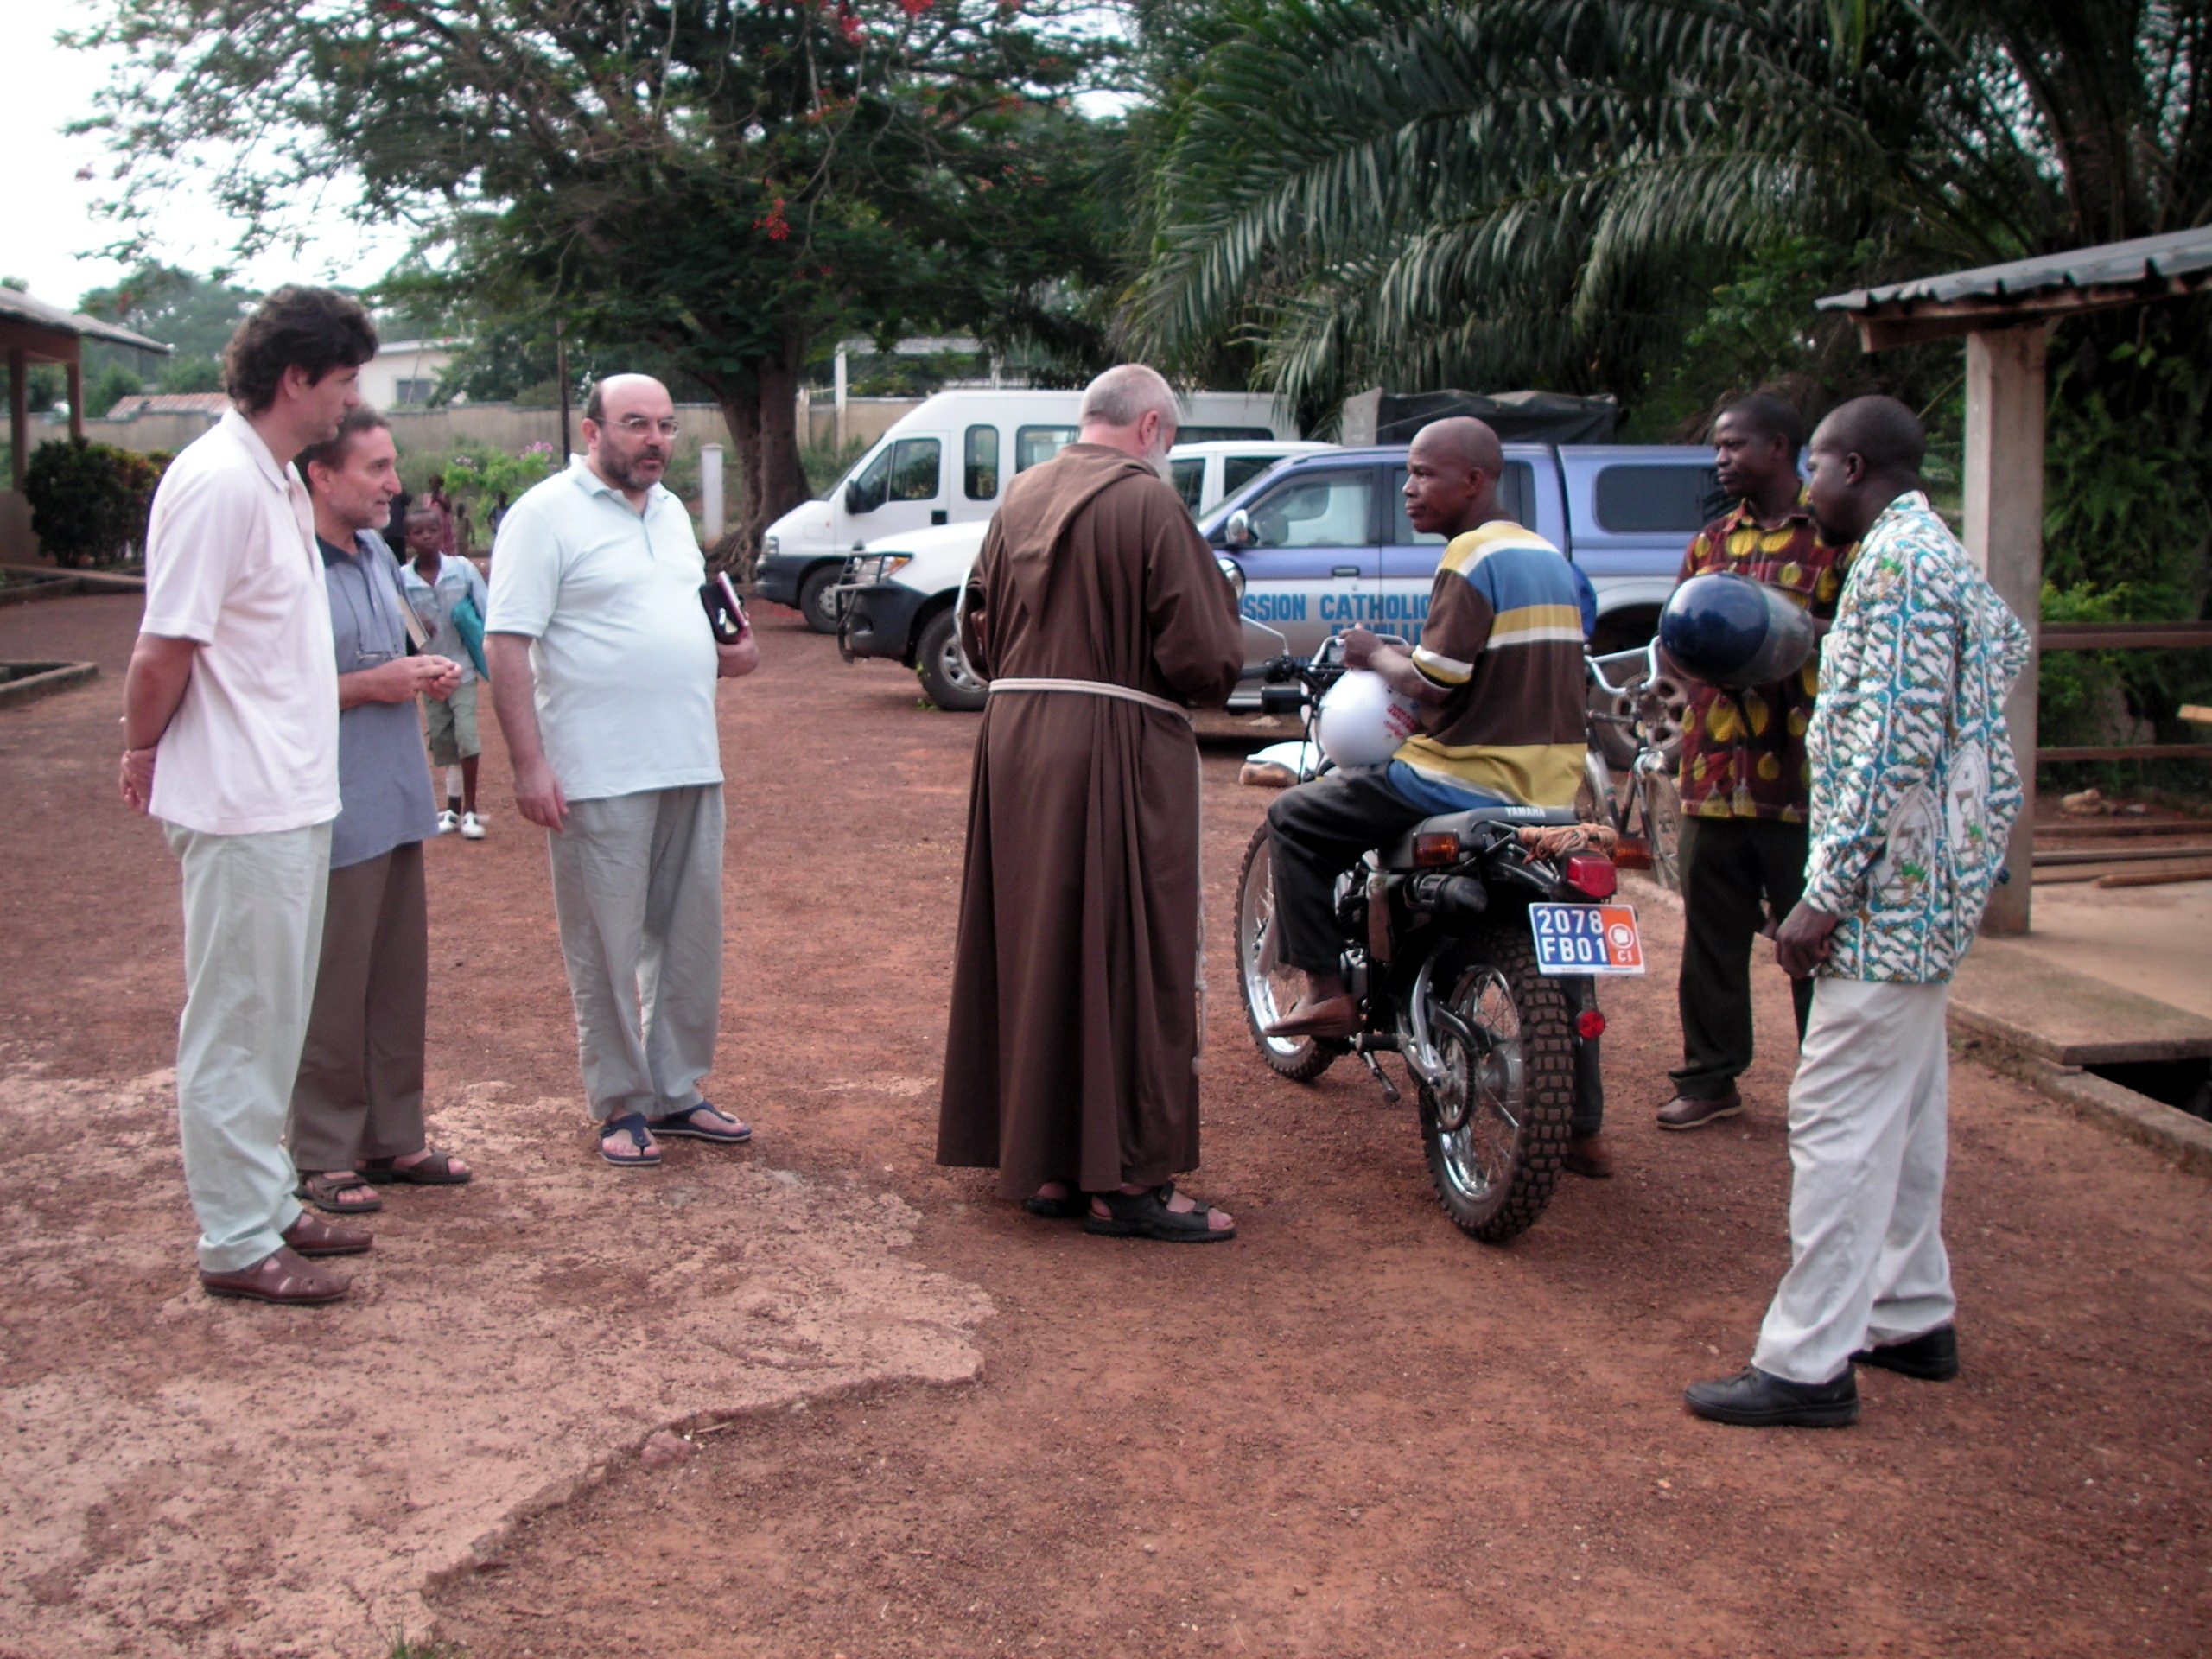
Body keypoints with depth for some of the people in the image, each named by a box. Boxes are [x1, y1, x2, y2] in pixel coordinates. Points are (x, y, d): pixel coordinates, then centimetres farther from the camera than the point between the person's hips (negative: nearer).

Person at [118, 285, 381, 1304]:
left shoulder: (278, 483, 11)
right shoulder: (219, 483, -19)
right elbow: (162, 654, -19)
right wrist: (143, 752, -4)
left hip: (292, 800, 9)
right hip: (243, 808, -9)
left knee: (271, 1023, 18)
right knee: (236, 1026, 1)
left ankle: (267, 1207, 30)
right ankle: (237, 1244, 12)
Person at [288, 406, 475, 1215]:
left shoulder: (379, 557, 12)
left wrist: (425, 675, 3)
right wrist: (373, 684, -19)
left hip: (396, 809, 8)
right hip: (332, 816, -8)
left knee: (400, 986, 14)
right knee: (331, 996, 2)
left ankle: (393, 1137, 26)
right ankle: (325, 1156, 14)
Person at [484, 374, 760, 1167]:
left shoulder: (670, 511, 16)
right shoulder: (546, 515, -8)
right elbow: (508, 645, -13)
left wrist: (730, 653, 6)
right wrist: (529, 764, -19)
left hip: (691, 765, 7)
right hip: (600, 775, -7)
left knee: (692, 938, 12)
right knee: (606, 949, 1)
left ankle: (677, 1091, 24)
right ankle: (621, 1105, 13)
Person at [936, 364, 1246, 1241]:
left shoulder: (1019, 501, 11)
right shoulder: (1150, 504, -10)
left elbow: (978, 632, 17)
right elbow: (1206, 657, -14)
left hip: (1014, 747, 7)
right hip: (1119, 750, -7)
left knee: (1033, 952, 12)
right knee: (1128, 957, 0)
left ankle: (1042, 1163, 20)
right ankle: (1127, 1178, 4)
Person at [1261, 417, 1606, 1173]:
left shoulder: (1472, 558, -13)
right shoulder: (1551, 558, 15)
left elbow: (1434, 683, -19)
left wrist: (1376, 656, 0)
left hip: (1466, 779, -9)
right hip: (1551, 791, 9)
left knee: (1295, 820, 4)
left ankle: (1326, 989, 1)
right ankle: (1582, 1128, 24)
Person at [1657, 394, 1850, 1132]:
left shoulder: (1837, 537, -1)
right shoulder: (1711, 542, 19)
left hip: (1800, 774, -6)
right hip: (1715, 773, 6)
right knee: (1712, 934, 11)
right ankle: (1710, 1077, 21)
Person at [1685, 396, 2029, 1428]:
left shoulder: (1898, 560, -16)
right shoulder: (1943, 558, 17)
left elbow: (1896, 743, -23)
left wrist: (1826, 895, -22)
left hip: (1892, 890, -11)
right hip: (1927, 888, 11)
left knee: (1838, 1122, -8)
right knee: (1902, 1114, 17)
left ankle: (1809, 1363, -4)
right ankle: (1913, 1317, 28)